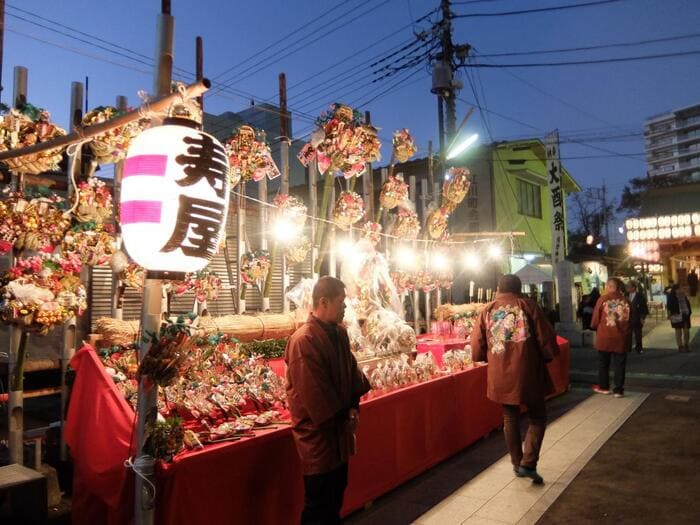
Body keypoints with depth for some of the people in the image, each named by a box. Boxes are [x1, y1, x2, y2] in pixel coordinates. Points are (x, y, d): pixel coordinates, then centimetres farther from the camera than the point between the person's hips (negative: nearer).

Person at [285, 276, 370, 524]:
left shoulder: (339, 332, 4)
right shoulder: (304, 340, -24)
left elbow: (352, 369, 11)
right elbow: (313, 392, -24)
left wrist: (353, 406, -2)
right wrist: (341, 417, -13)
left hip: (339, 428, 8)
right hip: (318, 432, -8)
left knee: (336, 495, 23)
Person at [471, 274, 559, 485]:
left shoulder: (487, 311, 3)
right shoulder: (528, 306, -3)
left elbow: (476, 351, 2)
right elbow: (547, 340, -7)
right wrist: (544, 358, 12)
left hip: (500, 376, 3)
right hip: (527, 373, -2)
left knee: (510, 419, 18)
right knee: (537, 417, 13)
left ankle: (517, 464, 27)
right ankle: (528, 464, 3)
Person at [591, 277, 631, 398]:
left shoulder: (603, 299, -9)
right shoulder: (625, 300, -2)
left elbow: (595, 318, -6)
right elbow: (630, 319, 6)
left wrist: (595, 327, 13)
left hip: (605, 336, -2)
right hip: (621, 337, 2)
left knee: (603, 363, 14)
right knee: (619, 364, 9)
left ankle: (603, 386, 24)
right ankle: (618, 389, 10)